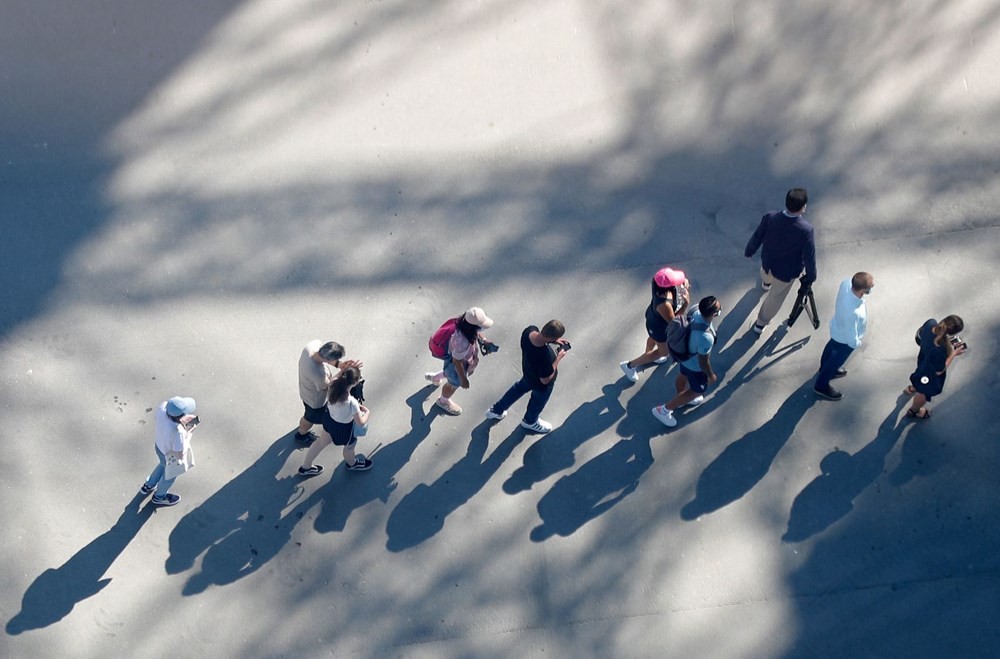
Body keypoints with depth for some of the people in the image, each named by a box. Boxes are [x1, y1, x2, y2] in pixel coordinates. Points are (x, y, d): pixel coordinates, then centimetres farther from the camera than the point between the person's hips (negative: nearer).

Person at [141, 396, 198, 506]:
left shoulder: (163, 406, -30)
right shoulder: (177, 431, -47)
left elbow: (156, 419, -6)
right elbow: (180, 455, -30)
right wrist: (189, 433, -23)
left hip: (159, 445, 5)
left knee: (164, 465, 39)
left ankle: (148, 486, 62)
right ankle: (159, 497, 59)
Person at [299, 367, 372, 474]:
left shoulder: (335, 384, -27)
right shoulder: (352, 403, -42)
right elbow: (360, 422, -25)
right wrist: (368, 412, -7)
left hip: (330, 419, 6)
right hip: (343, 428, -6)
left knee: (322, 441, 32)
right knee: (349, 447, 29)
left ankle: (305, 467, 54)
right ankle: (352, 464, 64)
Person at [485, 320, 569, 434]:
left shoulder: (529, 330, -30)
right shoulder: (545, 357, -47)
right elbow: (545, 380, -29)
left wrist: (553, 341, -13)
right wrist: (559, 357, -24)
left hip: (528, 372, 6)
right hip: (541, 385, -6)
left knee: (519, 388, 36)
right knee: (538, 402, 28)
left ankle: (496, 410, 55)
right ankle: (530, 421, 61)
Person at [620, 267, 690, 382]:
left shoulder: (658, 280, -29)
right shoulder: (664, 305, -48)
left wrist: (683, 282, -25)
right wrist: (686, 303, -32)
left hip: (653, 314, 7)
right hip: (659, 327, -7)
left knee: (654, 338, 37)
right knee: (664, 351, 22)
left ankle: (648, 356, 69)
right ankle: (630, 365, 34)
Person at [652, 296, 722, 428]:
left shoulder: (697, 313, -25)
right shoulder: (706, 338, -46)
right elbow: (703, 363, -29)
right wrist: (711, 375, -9)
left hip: (684, 353, 7)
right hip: (695, 366, -7)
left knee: (684, 376, 34)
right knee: (698, 390, 20)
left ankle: (683, 398, 65)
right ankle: (664, 410, 29)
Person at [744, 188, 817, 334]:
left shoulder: (770, 218, -29)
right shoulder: (806, 230, -36)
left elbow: (757, 238, -12)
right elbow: (809, 256, -23)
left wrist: (748, 251, 9)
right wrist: (811, 276, -4)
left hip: (767, 263, 3)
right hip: (786, 272, -3)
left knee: (767, 273, 40)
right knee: (776, 297, 24)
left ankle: (766, 283, 75)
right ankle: (761, 322, 43)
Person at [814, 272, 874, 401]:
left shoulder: (846, 283, -31)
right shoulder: (853, 313, -48)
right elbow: (851, 339, -32)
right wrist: (856, 343, -9)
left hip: (837, 328, 7)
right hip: (844, 339, -7)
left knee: (832, 347, 35)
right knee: (836, 360, 22)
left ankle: (825, 369, 66)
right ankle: (821, 385, 49)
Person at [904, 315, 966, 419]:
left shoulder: (930, 323, -30)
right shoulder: (940, 351, -47)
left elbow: (920, 334, -5)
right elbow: (939, 371, -26)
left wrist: (946, 340, -9)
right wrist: (954, 353, -21)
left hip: (923, 360, 6)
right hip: (930, 375, -6)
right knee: (924, 393, 29)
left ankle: (913, 388, 75)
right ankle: (913, 411, 59)